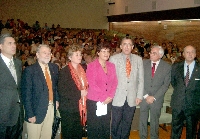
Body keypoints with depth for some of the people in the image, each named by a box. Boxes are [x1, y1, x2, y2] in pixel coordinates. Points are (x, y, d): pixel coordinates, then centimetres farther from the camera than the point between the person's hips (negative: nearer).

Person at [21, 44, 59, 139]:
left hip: (51, 109, 5)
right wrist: (30, 114, -15)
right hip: (37, 110, -5)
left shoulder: (54, 68, 6)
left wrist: (56, 99, 5)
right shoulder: (29, 70, -12)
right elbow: (26, 95, -13)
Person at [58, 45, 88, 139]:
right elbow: (62, 91, -17)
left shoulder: (82, 70, 10)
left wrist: (85, 92, 1)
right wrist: (79, 93, -16)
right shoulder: (64, 71, -10)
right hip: (69, 109, -6)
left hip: (80, 108, 6)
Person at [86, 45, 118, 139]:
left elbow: (114, 82, 8)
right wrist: (103, 98, -13)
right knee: (94, 128, 2)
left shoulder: (111, 66, 11)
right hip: (94, 101, -4)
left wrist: (110, 96, -7)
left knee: (106, 127, 7)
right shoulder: (91, 66, -4)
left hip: (108, 101, 4)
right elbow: (92, 84, -11)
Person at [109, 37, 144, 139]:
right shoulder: (114, 59, -1)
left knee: (127, 123, 12)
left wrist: (139, 96, 0)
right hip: (117, 97, -2)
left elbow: (141, 79, 6)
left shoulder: (138, 59, 6)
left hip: (132, 98, 2)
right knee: (116, 123, 7)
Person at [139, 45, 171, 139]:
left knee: (154, 121, 12)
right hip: (143, 97, 1)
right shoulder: (144, 63, -1)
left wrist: (154, 97, -11)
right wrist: (146, 95, -10)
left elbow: (166, 85, -6)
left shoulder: (167, 67, -4)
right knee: (142, 120, 9)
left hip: (157, 99, -1)